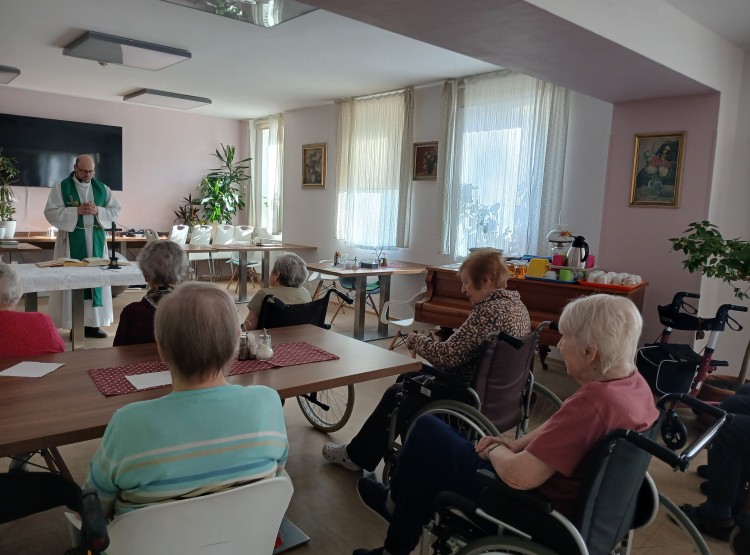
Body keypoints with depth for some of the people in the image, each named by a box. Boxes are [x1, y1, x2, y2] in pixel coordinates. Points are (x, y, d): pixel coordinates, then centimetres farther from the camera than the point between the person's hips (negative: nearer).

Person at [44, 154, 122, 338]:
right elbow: (51, 212, -6)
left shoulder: (102, 188, 10)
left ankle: (93, 323, 11)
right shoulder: (61, 187, 1)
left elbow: (115, 211, 7)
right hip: (72, 242, -3)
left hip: (96, 242, 3)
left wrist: (98, 211, -12)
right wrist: (77, 211, -17)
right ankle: (75, 325, 3)